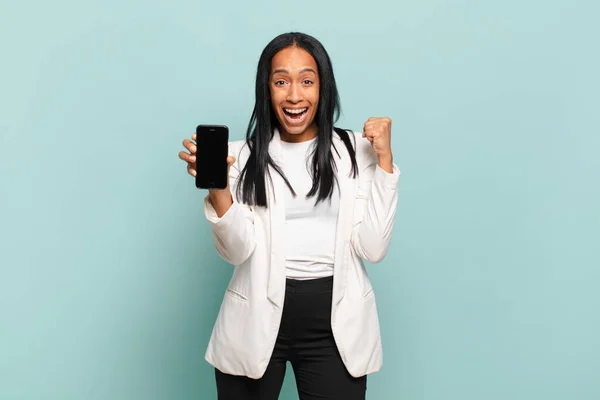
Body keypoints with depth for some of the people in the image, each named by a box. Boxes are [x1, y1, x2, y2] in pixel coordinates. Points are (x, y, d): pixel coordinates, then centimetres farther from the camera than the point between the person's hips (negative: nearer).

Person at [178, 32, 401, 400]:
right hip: (256, 318, 0)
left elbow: (373, 248, -6)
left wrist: (385, 159, -8)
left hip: (336, 321, 0)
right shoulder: (243, 155, 2)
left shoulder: (355, 150, 2)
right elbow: (237, 251, -7)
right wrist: (216, 188, -23)